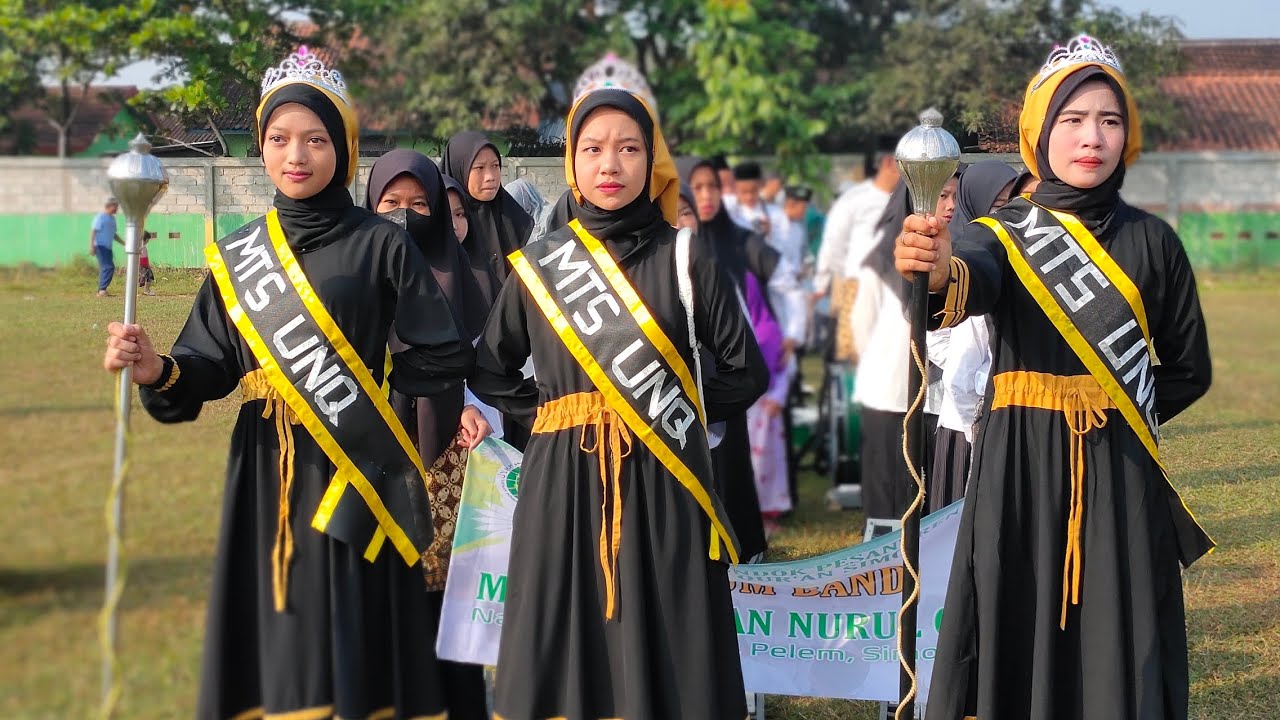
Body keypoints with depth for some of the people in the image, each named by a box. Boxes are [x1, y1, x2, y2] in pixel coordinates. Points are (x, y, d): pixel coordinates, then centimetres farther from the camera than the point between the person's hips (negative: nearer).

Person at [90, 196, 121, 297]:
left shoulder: (112, 218, 17)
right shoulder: (100, 217, -9)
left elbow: (114, 235, 27)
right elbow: (93, 232, -13)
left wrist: (124, 243, 20)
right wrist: (91, 246, -21)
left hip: (108, 247, 9)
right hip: (101, 246, -9)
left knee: (105, 268, 8)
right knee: (108, 267, -17)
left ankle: (101, 291, 13)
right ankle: (102, 290, -17)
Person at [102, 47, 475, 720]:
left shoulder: (382, 245, -1)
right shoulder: (237, 252, 10)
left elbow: (446, 359, -4)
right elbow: (210, 369, 4)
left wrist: (365, 377, 1)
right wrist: (158, 370, -14)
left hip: (356, 472, -3)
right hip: (268, 475, 3)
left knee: (349, 643, -4)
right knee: (274, 646, 3)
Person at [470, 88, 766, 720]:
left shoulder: (686, 261, 2)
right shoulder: (540, 263, 7)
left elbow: (746, 373, 5)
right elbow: (490, 371, 15)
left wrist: (678, 411, 2)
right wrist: (550, 410, 5)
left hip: (662, 486, -1)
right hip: (563, 488, 1)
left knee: (662, 659, 0)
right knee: (560, 654, 4)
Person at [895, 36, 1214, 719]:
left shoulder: (1152, 241, 7)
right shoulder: (1001, 233, 1)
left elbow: (1189, 368, 14)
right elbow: (974, 282, -24)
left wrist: (1110, 413, 2)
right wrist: (940, 272, -47)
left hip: (1121, 477, 1)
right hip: (1019, 472, -1)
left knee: (1120, 662, -1)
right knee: (1017, 645, -1)